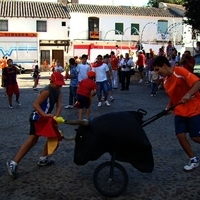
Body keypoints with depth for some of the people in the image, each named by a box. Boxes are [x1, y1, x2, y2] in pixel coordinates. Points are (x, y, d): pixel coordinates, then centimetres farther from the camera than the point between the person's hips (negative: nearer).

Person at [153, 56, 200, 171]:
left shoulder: (180, 72, -18)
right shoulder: (166, 81, 6)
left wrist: (188, 95, -40)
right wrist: (168, 108, -1)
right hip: (180, 112, 7)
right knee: (180, 135, -4)